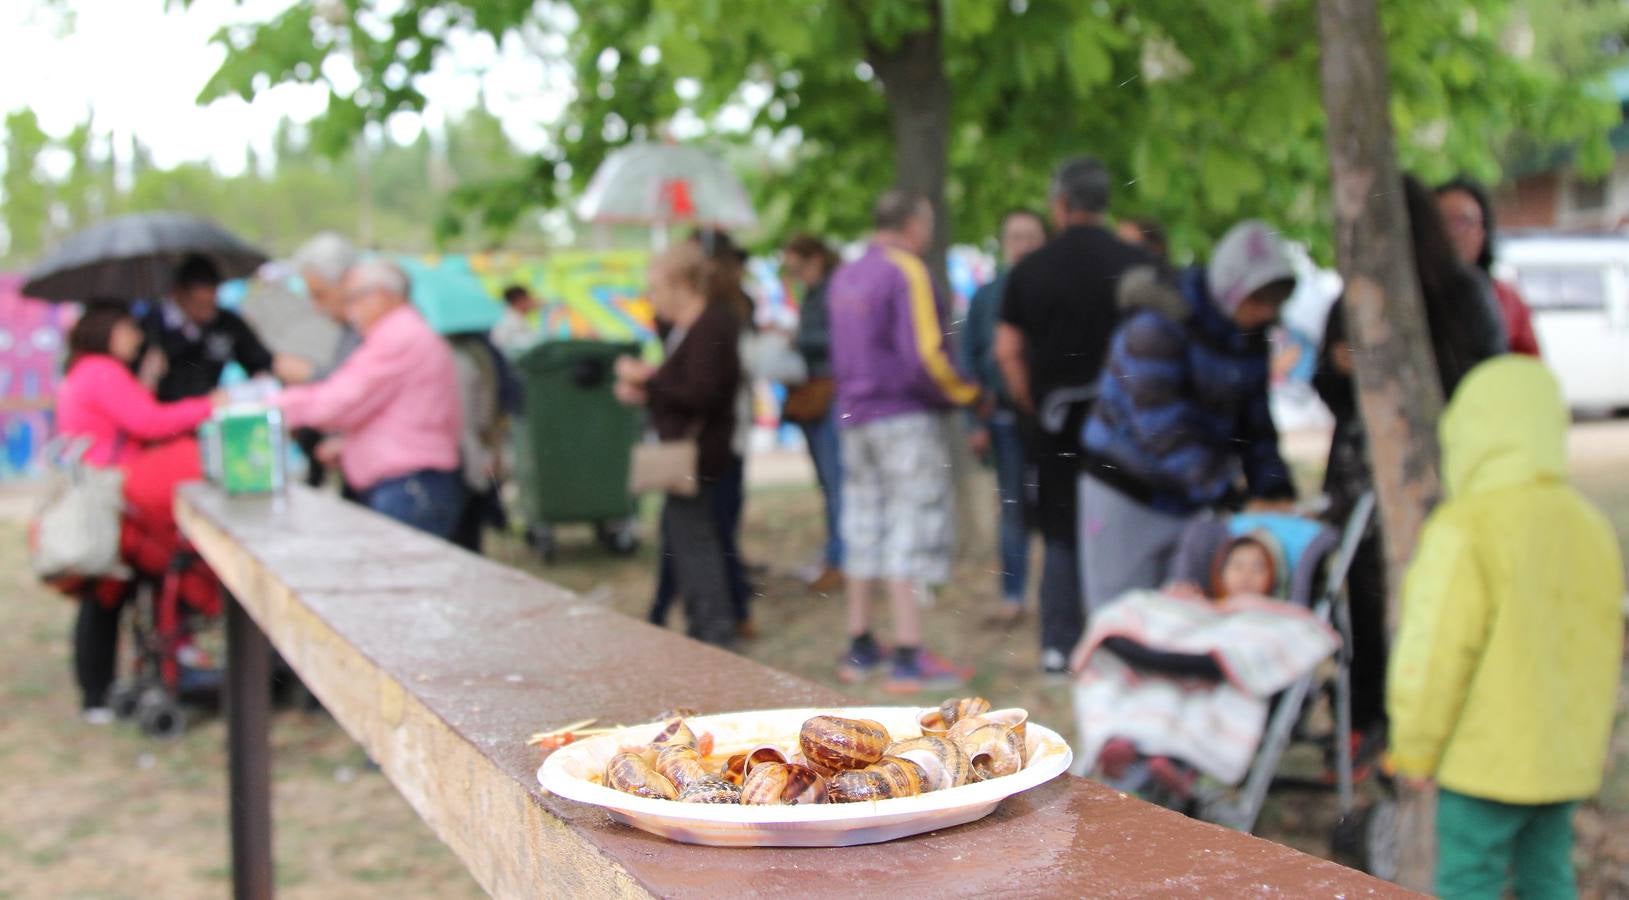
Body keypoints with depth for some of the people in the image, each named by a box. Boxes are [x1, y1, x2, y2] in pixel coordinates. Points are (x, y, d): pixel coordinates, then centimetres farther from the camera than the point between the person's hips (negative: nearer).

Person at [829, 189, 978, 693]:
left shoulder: (844, 278, 12)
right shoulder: (907, 272, -12)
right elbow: (924, 355, -18)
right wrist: (966, 395, -6)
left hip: (855, 417, 8)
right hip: (906, 416, -8)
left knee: (863, 530, 13)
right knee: (914, 528, -6)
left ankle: (860, 650, 20)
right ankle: (908, 658, -8)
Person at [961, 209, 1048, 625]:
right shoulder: (986, 296, 8)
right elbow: (969, 357, 8)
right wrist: (978, 421, 2)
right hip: (1005, 415, 2)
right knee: (1013, 507, 7)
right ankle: (1013, 594, 14)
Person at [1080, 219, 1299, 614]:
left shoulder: (1251, 334, 4)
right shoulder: (1159, 324, -19)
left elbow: (1255, 422, 8)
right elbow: (1160, 423, -27)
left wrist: (1276, 490, -5)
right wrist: (1225, 488, -30)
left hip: (1196, 498, 6)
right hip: (1128, 491, -6)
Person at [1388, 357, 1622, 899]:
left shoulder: (1463, 529, -17)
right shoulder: (1592, 526, 8)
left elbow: (1436, 652, -16)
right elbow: (1608, 647, 16)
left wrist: (1415, 750, -6)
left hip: (1486, 759, -7)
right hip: (1570, 760, 7)